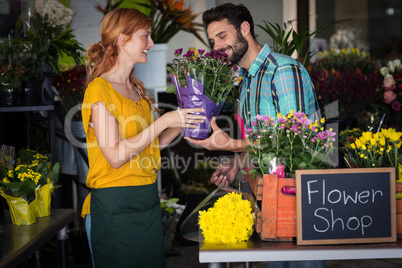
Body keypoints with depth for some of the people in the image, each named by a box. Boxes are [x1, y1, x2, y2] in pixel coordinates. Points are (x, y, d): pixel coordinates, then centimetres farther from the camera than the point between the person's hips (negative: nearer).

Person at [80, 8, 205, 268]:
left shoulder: (136, 90, 14)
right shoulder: (99, 90, -11)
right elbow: (115, 156, -18)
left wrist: (183, 123, 3)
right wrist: (164, 121, -17)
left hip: (148, 199, 8)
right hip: (115, 205, -8)